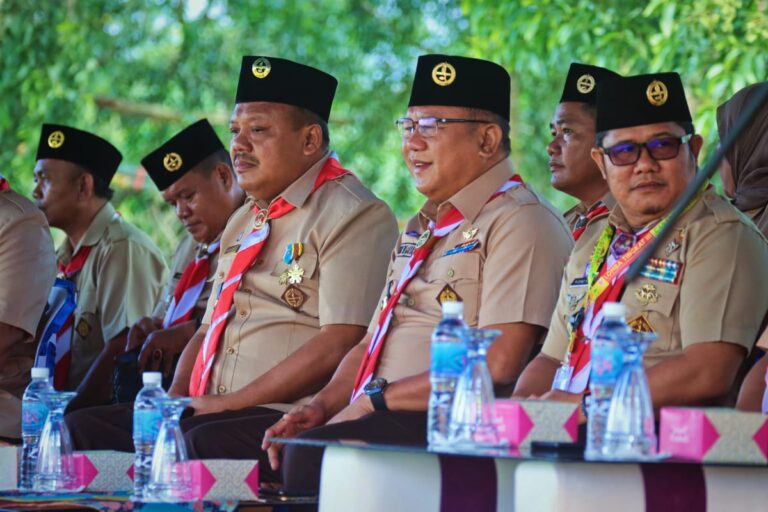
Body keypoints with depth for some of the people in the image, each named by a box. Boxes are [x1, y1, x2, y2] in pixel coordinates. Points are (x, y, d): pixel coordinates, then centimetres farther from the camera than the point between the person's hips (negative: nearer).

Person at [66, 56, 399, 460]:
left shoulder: (354, 216, -5)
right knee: (83, 426, -10)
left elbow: (340, 344, -15)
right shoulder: (243, 222, 25)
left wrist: (227, 403, -15)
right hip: (208, 411, 9)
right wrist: (176, 398, 5)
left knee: (199, 441, -37)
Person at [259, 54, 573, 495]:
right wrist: (322, 406, 7)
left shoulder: (520, 222, -6)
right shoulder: (423, 229, 25)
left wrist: (376, 399, -13)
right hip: (383, 423, 9)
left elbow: (498, 367, -17)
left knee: (311, 455, -31)